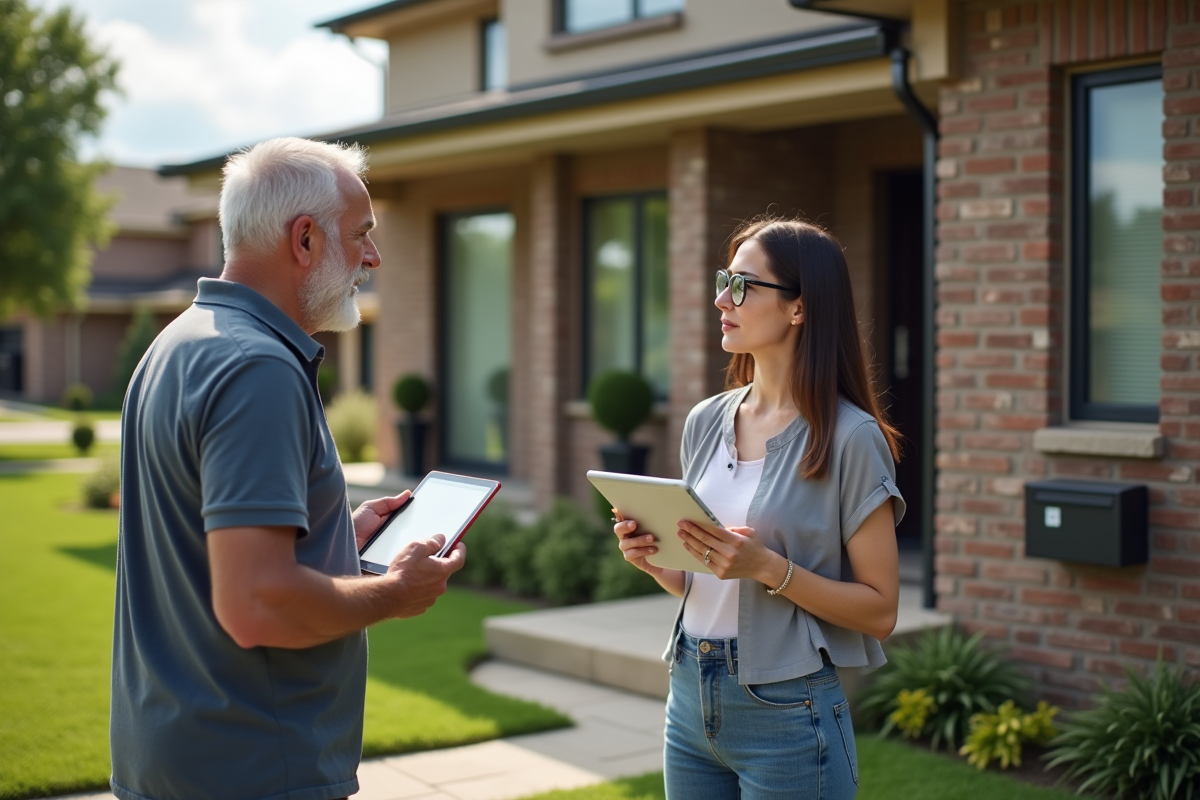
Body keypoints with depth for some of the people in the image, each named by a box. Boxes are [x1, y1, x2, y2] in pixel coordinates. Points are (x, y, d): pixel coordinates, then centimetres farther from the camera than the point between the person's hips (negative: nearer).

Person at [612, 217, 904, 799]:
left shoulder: (850, 438, -12)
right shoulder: (706, 422, 6)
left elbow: (879, 610, -12)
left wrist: (768, 567, -23)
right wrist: (656, 559, -5)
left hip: (788, 713, -5)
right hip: (691, 699, 6)